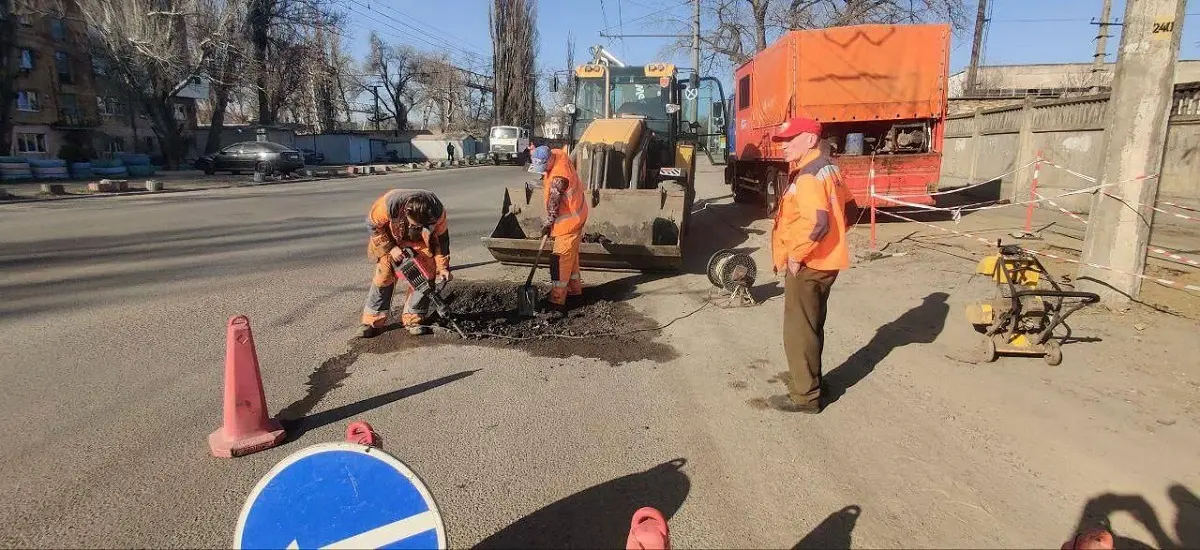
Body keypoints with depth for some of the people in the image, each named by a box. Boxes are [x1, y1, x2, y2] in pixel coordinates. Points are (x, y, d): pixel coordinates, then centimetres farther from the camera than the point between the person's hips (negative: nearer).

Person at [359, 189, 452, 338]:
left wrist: (442, 267, -18)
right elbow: (373, 225, -20)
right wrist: (391, 248, -24)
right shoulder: (388, 204, -39)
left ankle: (413, 319, 2)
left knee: (426, 275, -11)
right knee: (384, 274, -10)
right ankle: (373, 321, 1)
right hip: (390, 238, -1)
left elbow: (441, 238, -17)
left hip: (421, 242, 1)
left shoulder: (437, 211, -34)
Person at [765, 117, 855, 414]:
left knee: (799, 330, 0)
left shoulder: (808, 176, -21)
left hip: (806, 265, -10)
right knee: (811, 326, 21)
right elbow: (848, 208, 20)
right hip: (822, 262, 10)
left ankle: (804, 395, 9)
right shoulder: (826, 168, 11)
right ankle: (808, 379, 36)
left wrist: (796, 254, -21)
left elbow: (816, 223, -32)